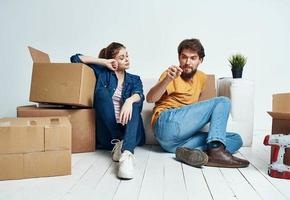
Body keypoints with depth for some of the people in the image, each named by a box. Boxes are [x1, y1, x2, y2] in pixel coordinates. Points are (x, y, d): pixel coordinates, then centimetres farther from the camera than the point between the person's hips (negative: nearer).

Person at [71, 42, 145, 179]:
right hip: (107, 132, -1)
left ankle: (127, 153, -50)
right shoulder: (102, 73, 11)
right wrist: (104, 62, 1)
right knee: (102, 91, -18)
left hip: (129, 131, 1)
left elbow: (139, 95, -9)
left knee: (134, 101, -26)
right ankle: (118, 142, -28)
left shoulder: (134, 79, 15)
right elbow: (75, 59, 7)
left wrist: (129, 101, -33)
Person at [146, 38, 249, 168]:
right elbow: (150, 99, -12)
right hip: (167, 123, -6)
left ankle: (188, 151, -26)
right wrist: (167, 79, -28)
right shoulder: (171, 74, 3)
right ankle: (216, 150, -29)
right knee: (223, 102, -9)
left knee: (236, 139, -5)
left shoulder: (202, 77, 21)